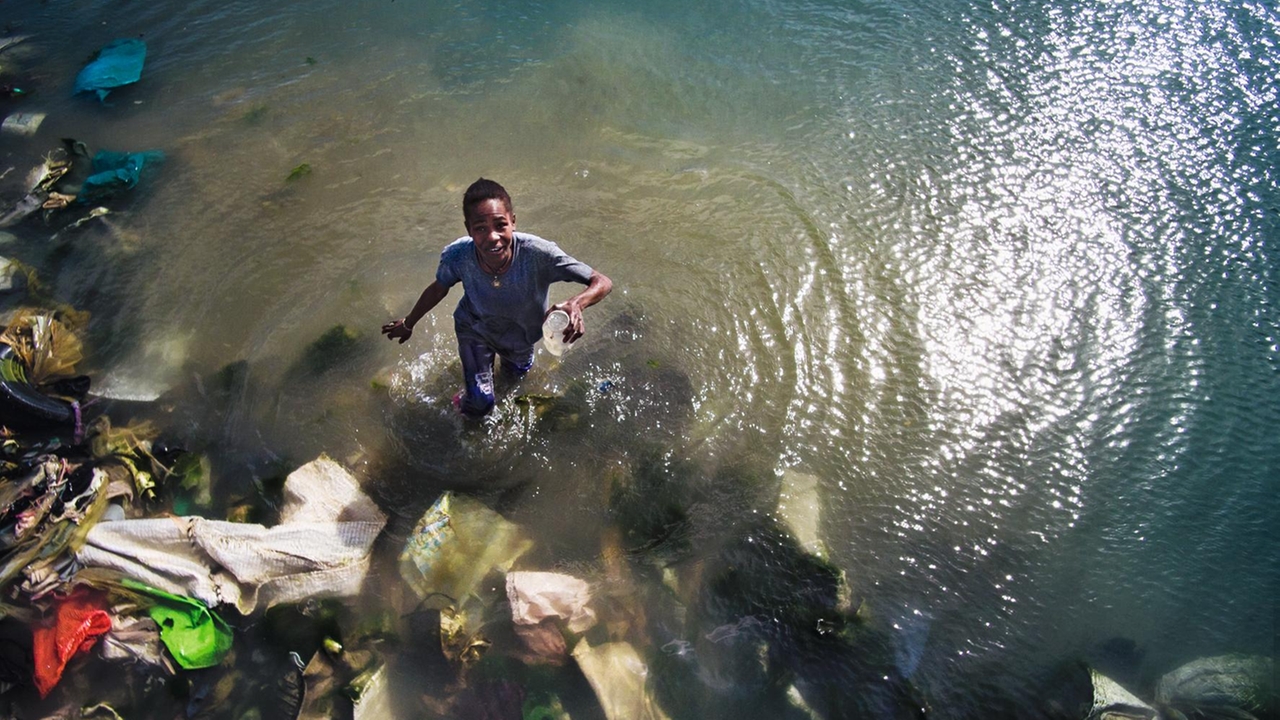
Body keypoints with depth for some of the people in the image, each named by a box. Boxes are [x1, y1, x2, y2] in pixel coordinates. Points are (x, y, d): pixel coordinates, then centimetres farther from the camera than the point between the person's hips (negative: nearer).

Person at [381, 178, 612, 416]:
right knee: (480, 405, -3)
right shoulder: (457, 256, -36)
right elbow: (438, 289, -11)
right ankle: (470, 395, 33)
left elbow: (603, 282, -39)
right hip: (474, 328, -1)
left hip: (520, 333, 1)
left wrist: (576, 303, -62)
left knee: (517, 374, 29)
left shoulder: (539, 254, -42)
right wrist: (408, 323, 5)